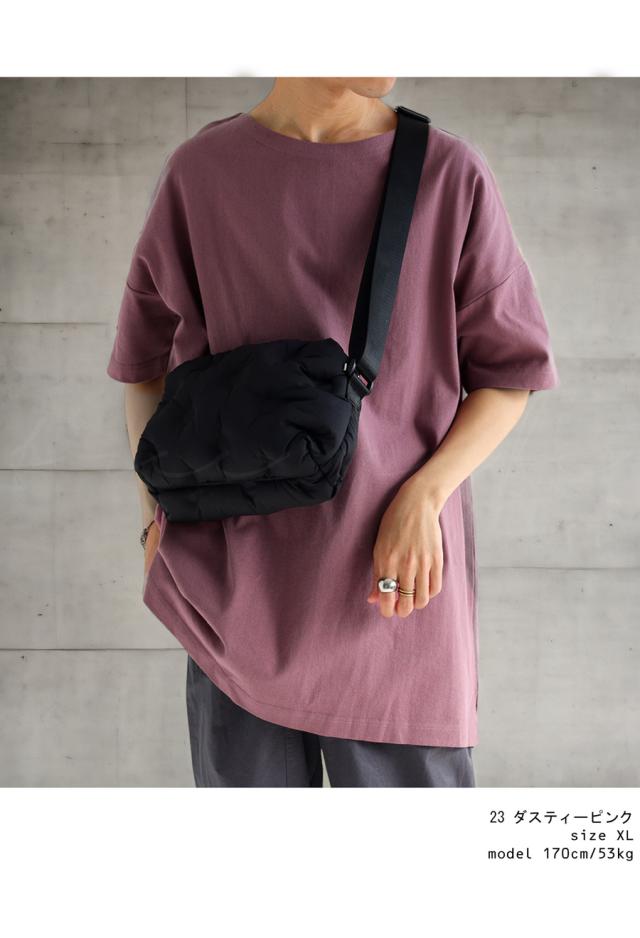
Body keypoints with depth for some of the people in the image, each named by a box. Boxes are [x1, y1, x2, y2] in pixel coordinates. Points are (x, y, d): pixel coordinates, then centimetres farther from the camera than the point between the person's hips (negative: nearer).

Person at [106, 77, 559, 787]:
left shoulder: (452, 175, -1)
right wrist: (157, 519, 3)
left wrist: (421, 499, -12)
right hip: (239, 585, 1)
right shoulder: (198, 174, 3)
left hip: (394, 576, -1)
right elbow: (144, 360, 15)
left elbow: (509, 374, 4)